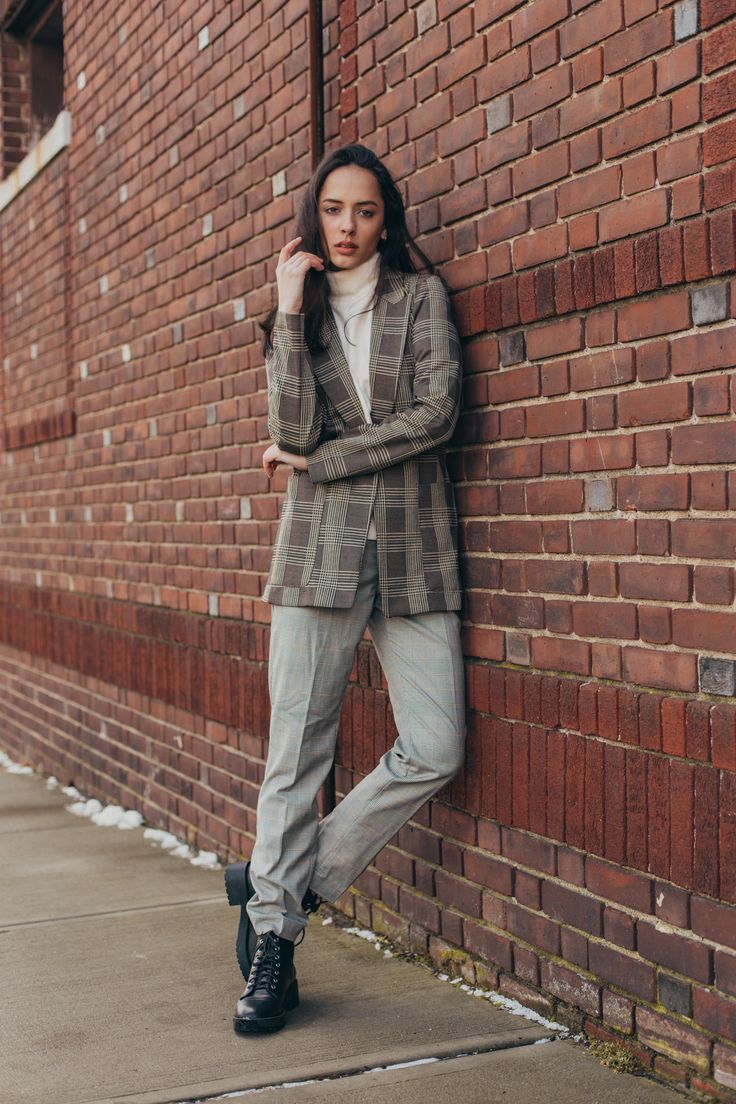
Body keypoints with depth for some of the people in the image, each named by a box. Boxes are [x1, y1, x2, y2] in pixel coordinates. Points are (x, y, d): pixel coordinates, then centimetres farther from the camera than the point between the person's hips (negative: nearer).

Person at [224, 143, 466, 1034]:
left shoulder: (420, 295, 10)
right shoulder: (296, 312, 13)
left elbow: (436, 412, -6)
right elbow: (294, 429, -4)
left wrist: (316, 462, -3)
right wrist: (291, 311, -6)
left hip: (412, 543, 0)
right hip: (320, 545, 0)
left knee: (436, 751, -7)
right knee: (297, 746, -2)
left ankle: (286, 884, 9)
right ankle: (273, 932, 8)